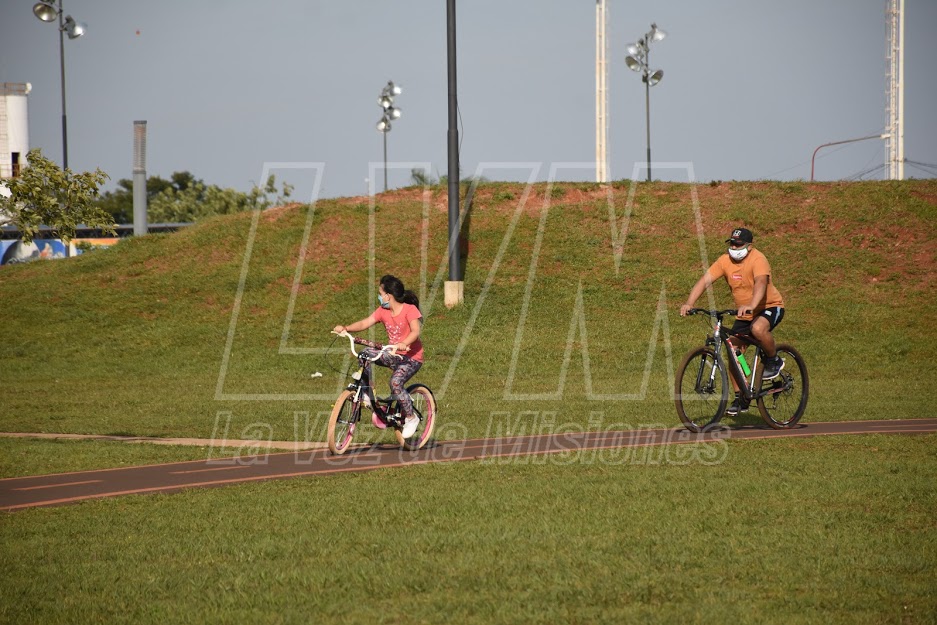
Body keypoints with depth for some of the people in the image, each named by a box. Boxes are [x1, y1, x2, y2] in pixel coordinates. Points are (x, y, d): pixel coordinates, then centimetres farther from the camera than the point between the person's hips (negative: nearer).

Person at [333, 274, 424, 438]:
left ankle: (411, 417, -11)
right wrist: (345, 328, -18)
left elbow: (416, 331, -27)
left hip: (412, 358, -6)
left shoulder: (410, 310, -14)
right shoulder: (383, 311, 5)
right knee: (366, 353, -16)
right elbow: (365, 323, -2)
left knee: (396, 382, -30)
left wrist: (404, 344, -46)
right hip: (393, 355, 6)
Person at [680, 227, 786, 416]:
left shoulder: (757, 260, -23)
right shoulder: (725, 261, -7)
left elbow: (761, 283, -40)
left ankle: (774, 361, -10)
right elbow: (705, 280, -14)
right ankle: (741, 398, 11)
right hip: (744, 313, 6)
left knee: (758, 328, -38)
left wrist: (751, 305, -58)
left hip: (769, 307, -6)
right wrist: (689, 303, -28)